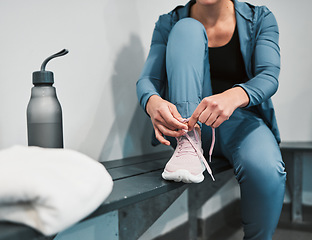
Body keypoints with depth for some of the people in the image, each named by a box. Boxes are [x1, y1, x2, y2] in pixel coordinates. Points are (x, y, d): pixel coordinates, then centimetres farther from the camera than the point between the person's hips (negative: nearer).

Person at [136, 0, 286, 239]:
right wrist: (152, 101, -33)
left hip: (239, 117, 0)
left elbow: (269, 76, -13)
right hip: (183, 126, 1)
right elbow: (148, 79, -7)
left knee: (266, 169, -35)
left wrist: (234, 96, -36)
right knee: (188, 28, -16)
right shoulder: (170, 23, 3)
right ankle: (189, 147, -27)